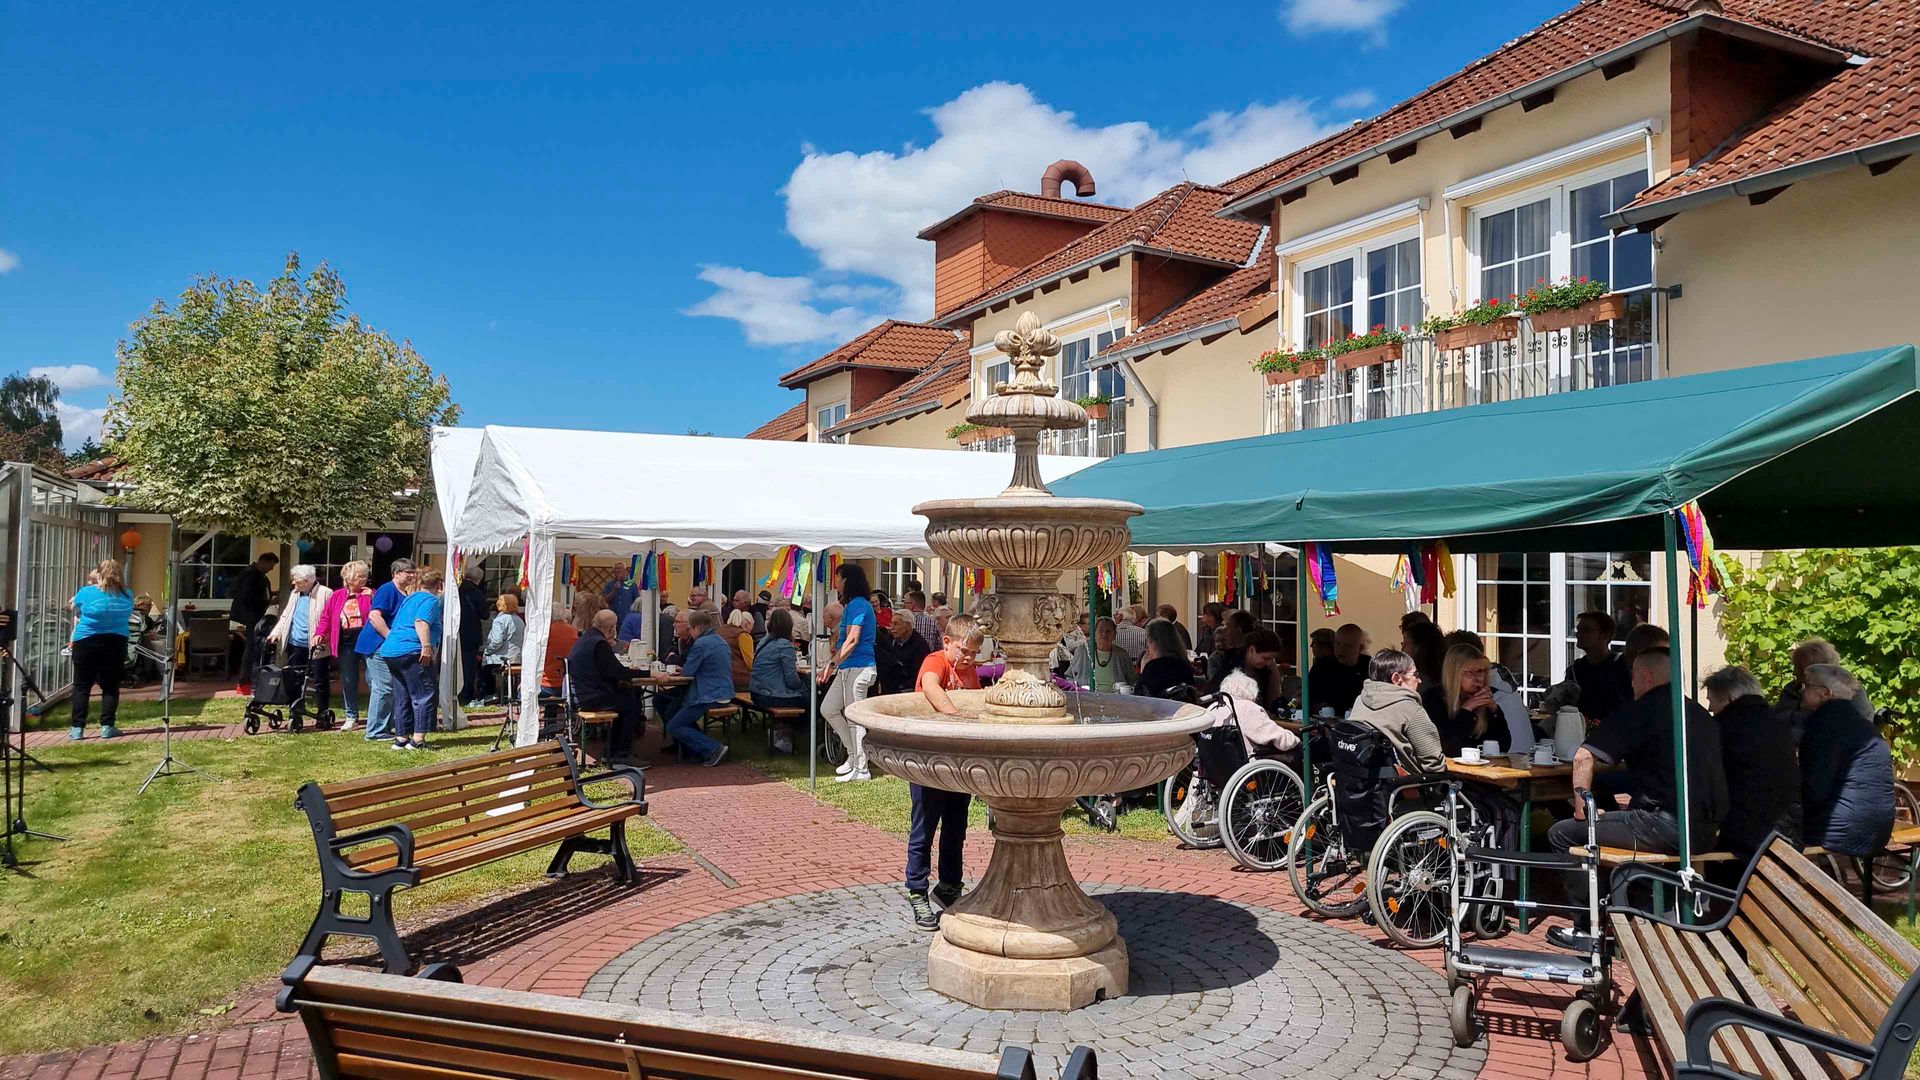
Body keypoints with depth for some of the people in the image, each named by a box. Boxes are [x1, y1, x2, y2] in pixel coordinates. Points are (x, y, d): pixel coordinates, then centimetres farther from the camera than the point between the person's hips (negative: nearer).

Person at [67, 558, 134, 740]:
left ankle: (77, 728, 5)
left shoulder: (86, 592, -5)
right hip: (116, 643, 1)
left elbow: (75, 609, 14)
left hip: (86, 642, -1)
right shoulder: (127, 596, 1)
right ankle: (107, 726, 4)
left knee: (81, 686, 6)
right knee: (110, 686, 7)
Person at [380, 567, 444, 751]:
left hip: (389, 651, 9)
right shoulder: (431, 600, -4)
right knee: (424, 695, -5)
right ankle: (418, 739, -11)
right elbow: (421, 622, -21)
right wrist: (427, 646, -28)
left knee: (402, 698, 14)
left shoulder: (409, 598, 23)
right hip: (410, 652, -9)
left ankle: (401, 738, 16)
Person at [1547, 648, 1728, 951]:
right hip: (1706, 830, 9)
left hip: (1667, 827, -9)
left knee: (1563, 833, 0)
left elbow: (1584, 757, -16)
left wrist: (1582, 809, -3)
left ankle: (1585, 930, 4)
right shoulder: (1702, 716, 16)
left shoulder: (1642, 710, -8)